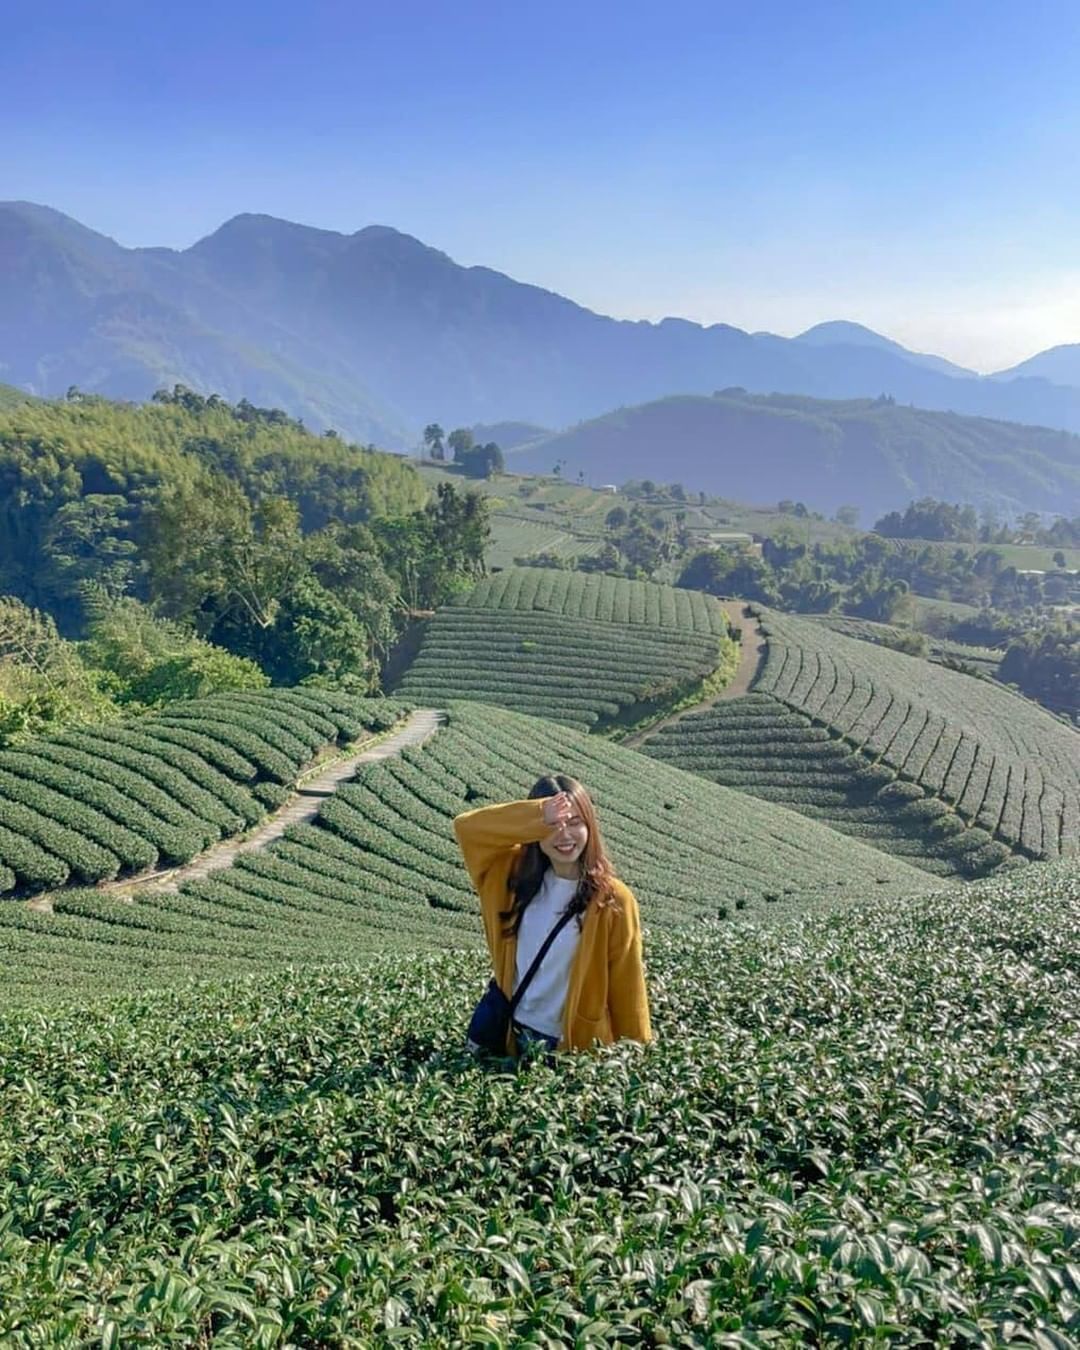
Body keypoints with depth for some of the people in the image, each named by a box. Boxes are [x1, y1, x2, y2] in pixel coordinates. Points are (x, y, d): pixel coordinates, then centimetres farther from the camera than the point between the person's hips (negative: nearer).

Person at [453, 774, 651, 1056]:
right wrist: (539, 817, -26)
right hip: (513, 1037, 4)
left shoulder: (613, 900, -13)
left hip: (578, 1046, -4)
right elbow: (466, 827, -14)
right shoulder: (516, 875, -2)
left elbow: (627, 991, -9)